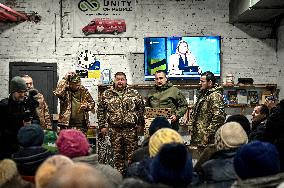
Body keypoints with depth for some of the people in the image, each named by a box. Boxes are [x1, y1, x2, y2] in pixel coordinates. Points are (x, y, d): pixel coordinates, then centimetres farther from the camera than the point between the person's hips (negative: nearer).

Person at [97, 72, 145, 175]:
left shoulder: (134, 93, 5)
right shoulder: (106, 94, 6)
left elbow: (141, 109, 8)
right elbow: (100, 111, 8)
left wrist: (140, 124, 4)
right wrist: (102, 126, 3)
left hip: (131, 129, -1)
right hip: (114, 130, 1)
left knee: (131, 154, 2)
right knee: (117, 155, 8)